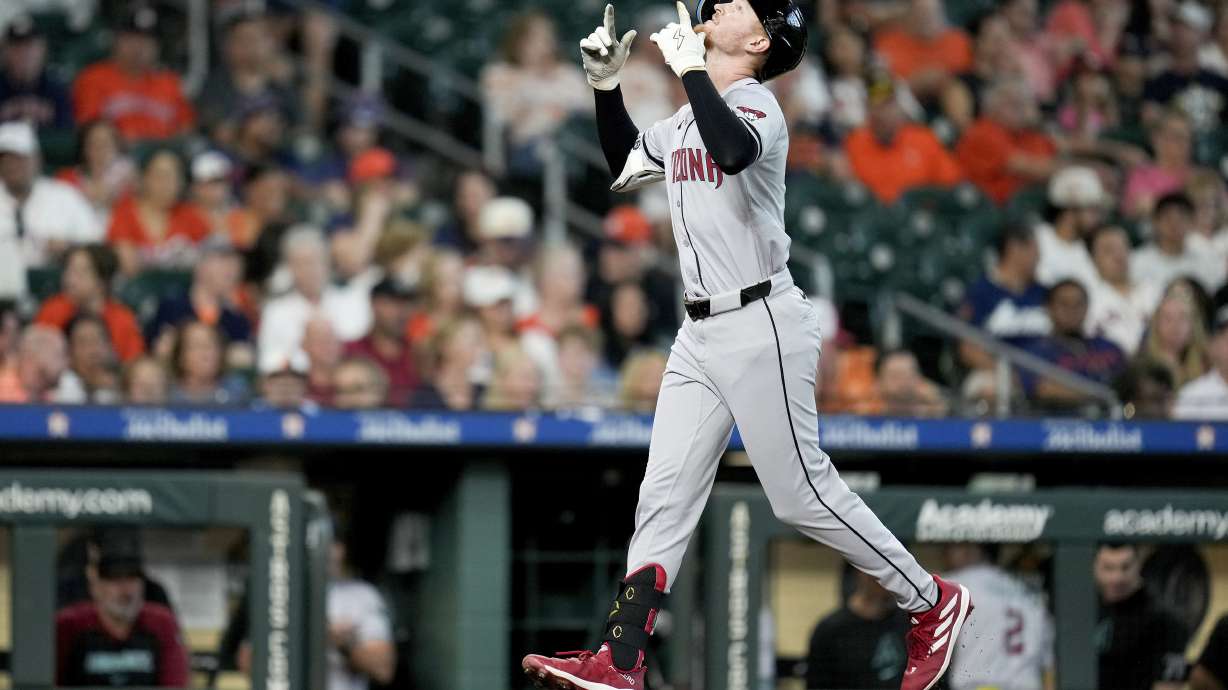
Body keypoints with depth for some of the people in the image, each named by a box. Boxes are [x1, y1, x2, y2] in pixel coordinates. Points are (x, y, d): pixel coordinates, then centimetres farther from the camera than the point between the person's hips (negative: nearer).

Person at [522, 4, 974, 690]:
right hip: (701, 334, 8)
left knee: (803, 494, -4)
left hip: (762, 325, -8)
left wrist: (690, 67, -27)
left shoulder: (756, 103, -12)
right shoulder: (685, 120, 14)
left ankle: (933, 604, 11)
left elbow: (734, 152, -36)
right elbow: (624, 165, 31)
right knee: (664, 496, 2)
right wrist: (607, 85, 18)